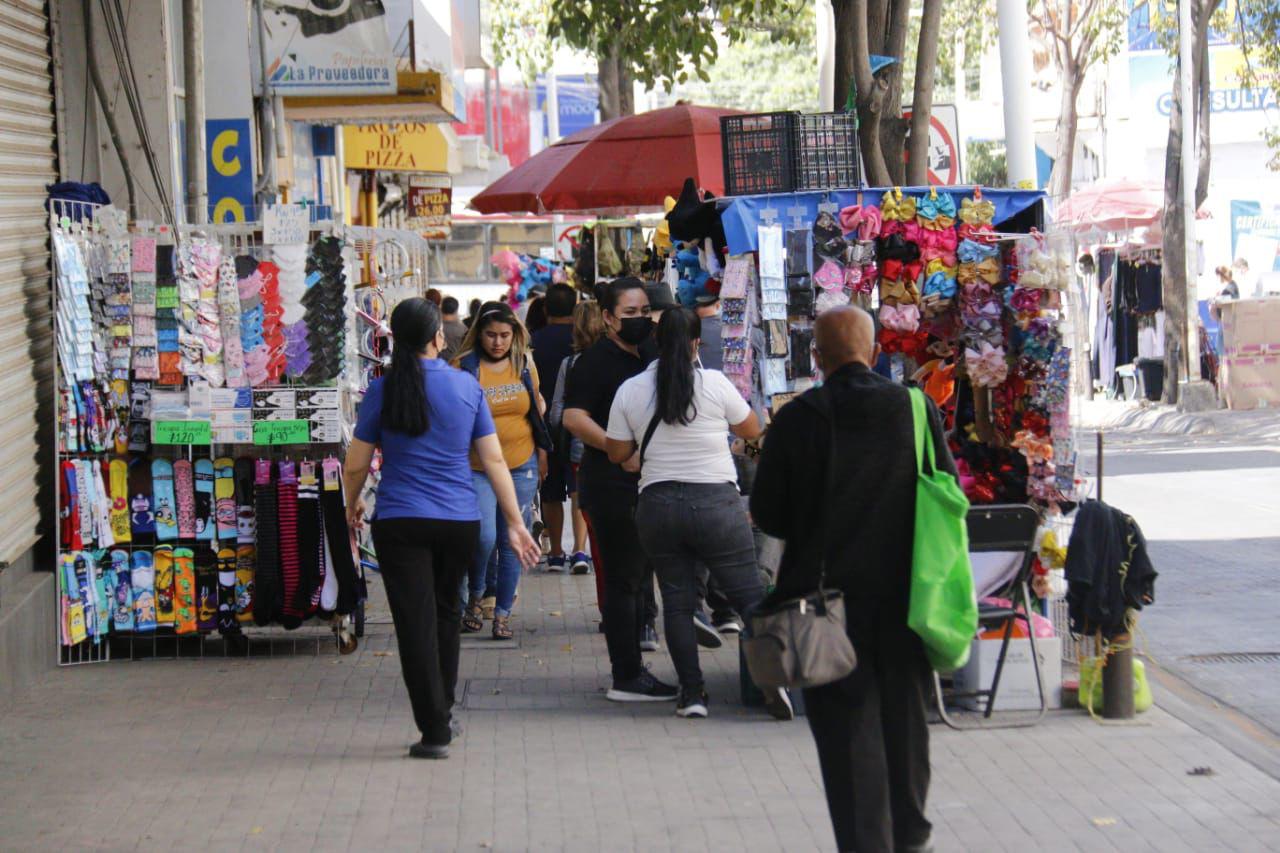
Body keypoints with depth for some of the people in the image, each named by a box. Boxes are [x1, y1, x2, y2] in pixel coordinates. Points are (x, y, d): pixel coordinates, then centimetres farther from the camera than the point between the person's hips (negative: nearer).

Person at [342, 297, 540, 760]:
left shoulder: (383, 390, -4)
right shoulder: (467, 387, 0)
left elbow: (355, 466, 0)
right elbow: (494, 461, 1)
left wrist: (353, 504, 20)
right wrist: (515, 524, 6)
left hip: (401, 523, -2)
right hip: (460, 521, 3)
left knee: (416, 624, 0)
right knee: (445, 614, 20)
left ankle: (434, 731, -2)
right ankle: (443, 714, 29)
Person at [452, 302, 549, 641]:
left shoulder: (524, 364, 6)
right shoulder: (463, 367, -6)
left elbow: (537, 405, 20)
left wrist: (541, 445, 16)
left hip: (521, 465, 3)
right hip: (476, 468, -3)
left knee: (512, 543, 5)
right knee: (484, 537, -16)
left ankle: (503, 613, 15)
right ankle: (475, 597, 11)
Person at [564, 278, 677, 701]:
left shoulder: (646, 358, 18)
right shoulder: (596, 360, -10)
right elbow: (574, 416, -20)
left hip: (644, 483, 9)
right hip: (611, 486, -9)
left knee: (637, 578, 13)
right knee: (623, 579, -8)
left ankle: (630, 671, 21)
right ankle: (627, 678, -5)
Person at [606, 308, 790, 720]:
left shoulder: (630, 391, 1)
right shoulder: (714, 383, -5)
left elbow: (617, 453, 7)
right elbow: (752, 429, 8)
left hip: (657, 506, 2)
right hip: (716, 502, -2)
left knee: (677, 601, 9)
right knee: (749, 593, 3)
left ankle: (691, 693, 7)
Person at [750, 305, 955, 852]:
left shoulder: (798, 418, -11)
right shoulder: (916, 409, -5)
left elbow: (766, 513, -5)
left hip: (830, 591, -3)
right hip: (905, 592, 3)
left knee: (849, 728, 3)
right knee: (905, 717, 18)